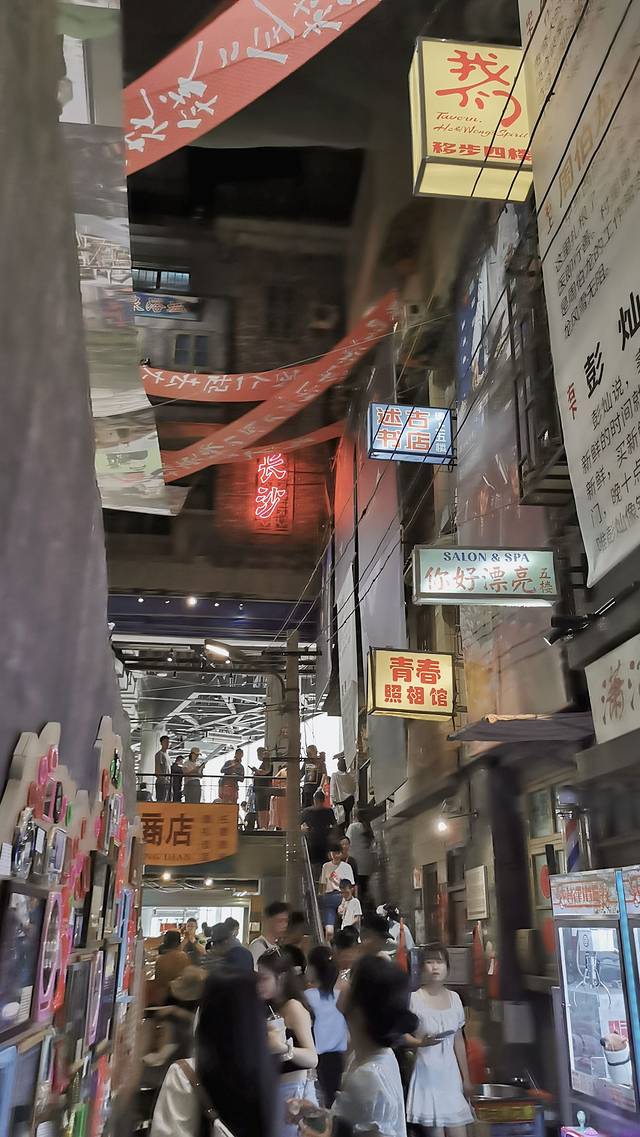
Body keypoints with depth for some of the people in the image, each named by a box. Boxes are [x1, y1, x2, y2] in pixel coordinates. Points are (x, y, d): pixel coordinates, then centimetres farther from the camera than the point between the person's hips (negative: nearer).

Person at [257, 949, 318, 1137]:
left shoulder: (294, 1007, -15)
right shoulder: (270, 1008, 10)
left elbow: (313, 1059, -27)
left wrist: (283, 1048, -42)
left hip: (295, 1089, -8)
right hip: (273, 1088, 8)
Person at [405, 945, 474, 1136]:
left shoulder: (454, 998, 5)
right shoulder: (414, 999, -10)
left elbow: (458, 1040, 11)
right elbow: (403, 1034, -7)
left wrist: (466, 1077, 13)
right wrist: (420, 1042, -26)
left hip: (451, 1072, 4)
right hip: (427, 1072, -4)